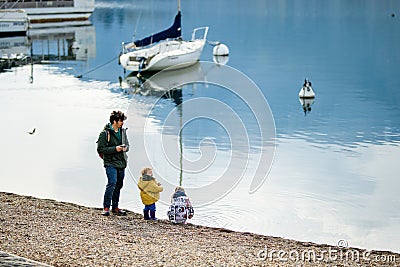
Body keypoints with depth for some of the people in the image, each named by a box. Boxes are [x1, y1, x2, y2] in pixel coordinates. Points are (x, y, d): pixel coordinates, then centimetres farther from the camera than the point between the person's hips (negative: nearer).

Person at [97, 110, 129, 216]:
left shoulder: (123, 131, 11)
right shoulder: (105, 133, -9)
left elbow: (127, 144, 23)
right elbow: (100, 149, -10)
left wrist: (125, 148, -1)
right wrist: (115, 149, -17)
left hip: (121, 163, 7)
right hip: (111, 163, -7)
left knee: (118, 185, 10)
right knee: (112, 183, -19)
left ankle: (115, 207, 20)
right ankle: (106, 207, -11)